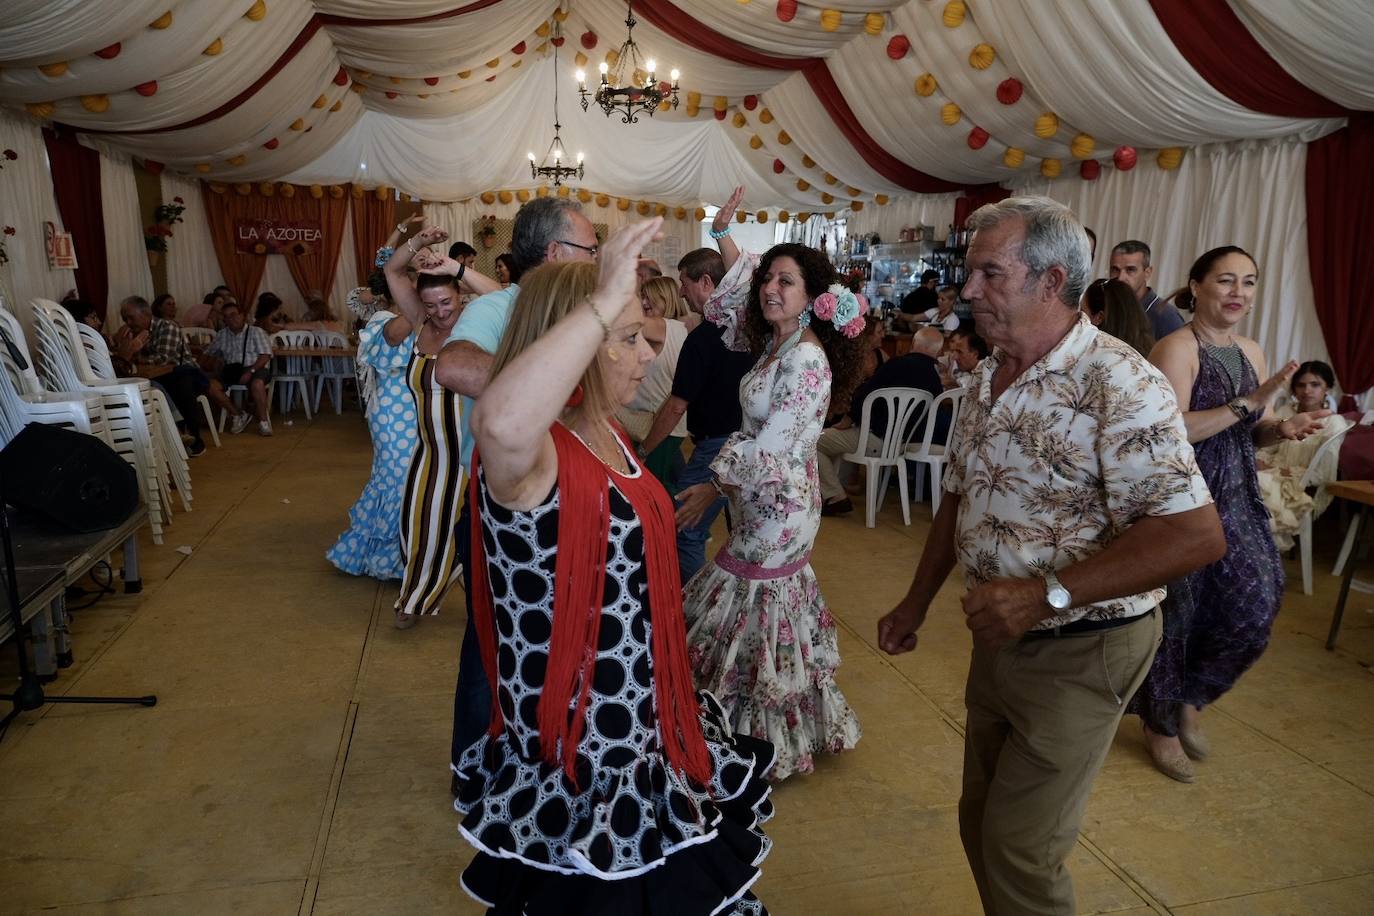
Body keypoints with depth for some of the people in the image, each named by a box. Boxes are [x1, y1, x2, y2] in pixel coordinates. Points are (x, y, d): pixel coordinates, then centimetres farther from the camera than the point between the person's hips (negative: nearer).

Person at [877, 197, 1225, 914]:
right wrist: (918, 601, 13)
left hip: (1080, 652, -7)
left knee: (1019, 852, 6)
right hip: (997, 639, 8)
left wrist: (1048, 592, -31)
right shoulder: (987, 379, 4)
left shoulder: (1117, 384, -21)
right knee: (980, 822, 21)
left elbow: (1196, 534, -27)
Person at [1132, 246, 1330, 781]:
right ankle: (1160, 724, 26)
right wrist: (1249, 403, -25)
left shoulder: (1252, 353, 11)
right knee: (1173, 614, 5)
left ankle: (1189, 698, 31)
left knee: (1254, 611, 7)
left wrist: (1281, 429, -2)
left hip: (1236, 501, 7)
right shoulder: (1177, 348, -14)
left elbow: (1245, 434, 18)